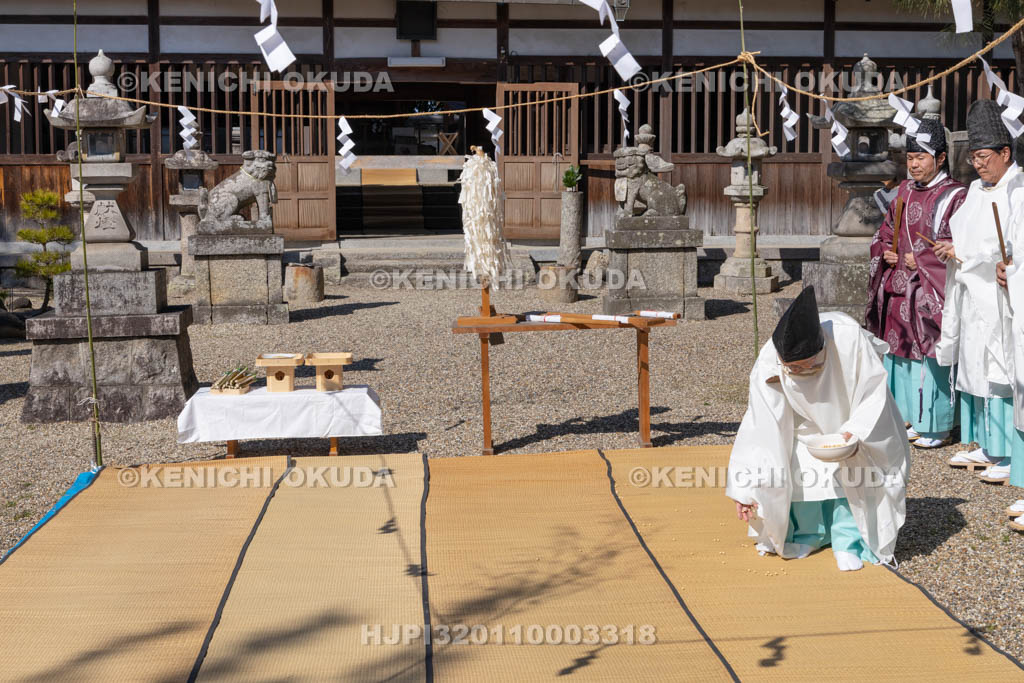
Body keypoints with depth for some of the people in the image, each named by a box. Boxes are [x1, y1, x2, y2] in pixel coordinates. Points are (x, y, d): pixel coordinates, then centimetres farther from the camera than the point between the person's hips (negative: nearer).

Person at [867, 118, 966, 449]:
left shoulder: (955, 197, -8)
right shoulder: (905, 192, 13)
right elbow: (884, 232, 22)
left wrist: (921, 260, -14)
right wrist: (885, 251, 1)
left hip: (931, 291, -7)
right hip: (898, 289, 7)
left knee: (930, 355, -5)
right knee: (899, 349, 11)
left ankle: (935, 426, 5)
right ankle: (908, 418, 23)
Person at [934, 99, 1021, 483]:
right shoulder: (977, 189, 15)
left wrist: (963, 251, -14)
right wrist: (952, 246, 1)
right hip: (973, 293, 8)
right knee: (974, 365, 11)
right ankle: (987, 447, 20)